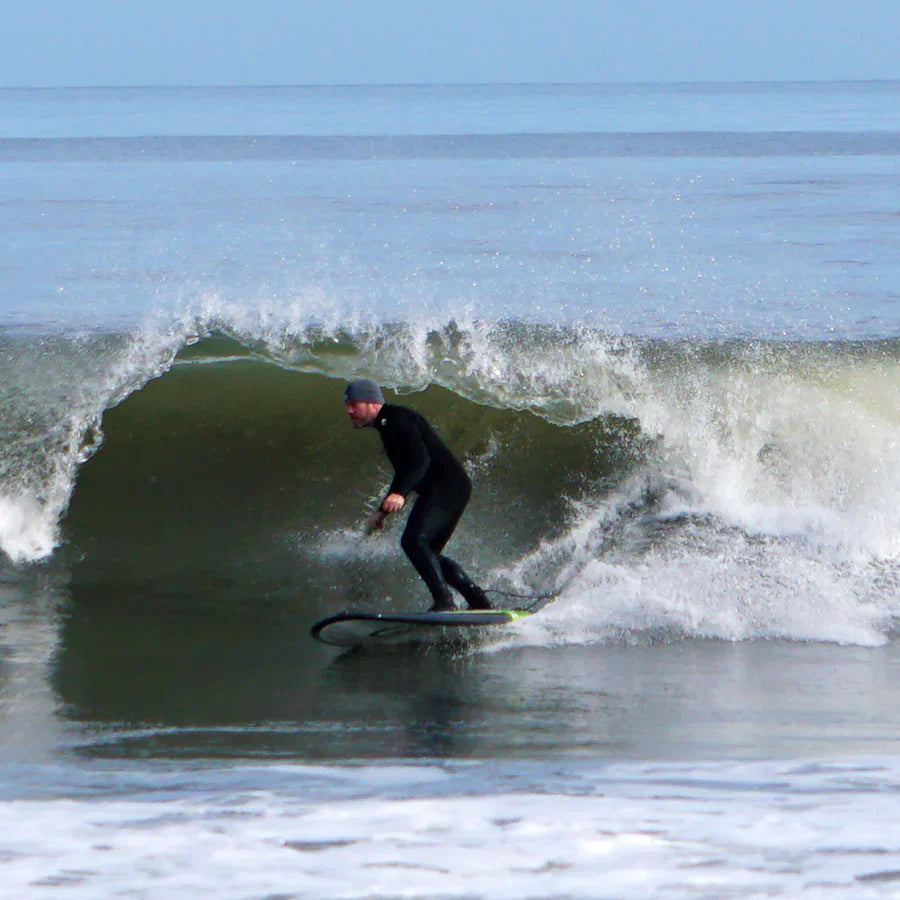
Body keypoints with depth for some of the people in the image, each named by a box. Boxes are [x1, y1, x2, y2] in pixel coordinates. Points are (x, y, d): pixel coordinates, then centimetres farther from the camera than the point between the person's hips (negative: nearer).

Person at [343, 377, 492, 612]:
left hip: (449, 485, -11)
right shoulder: (386, 426, 20)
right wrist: (383, 512, 29)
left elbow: (421, 460, -25)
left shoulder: (396, 419, -12)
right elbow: (404, 473, 29)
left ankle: (444, 601, -27)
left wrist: (400, 494, -38)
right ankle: (479, 601, 16)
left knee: (413, 540, -23)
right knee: (428, 553, 14)